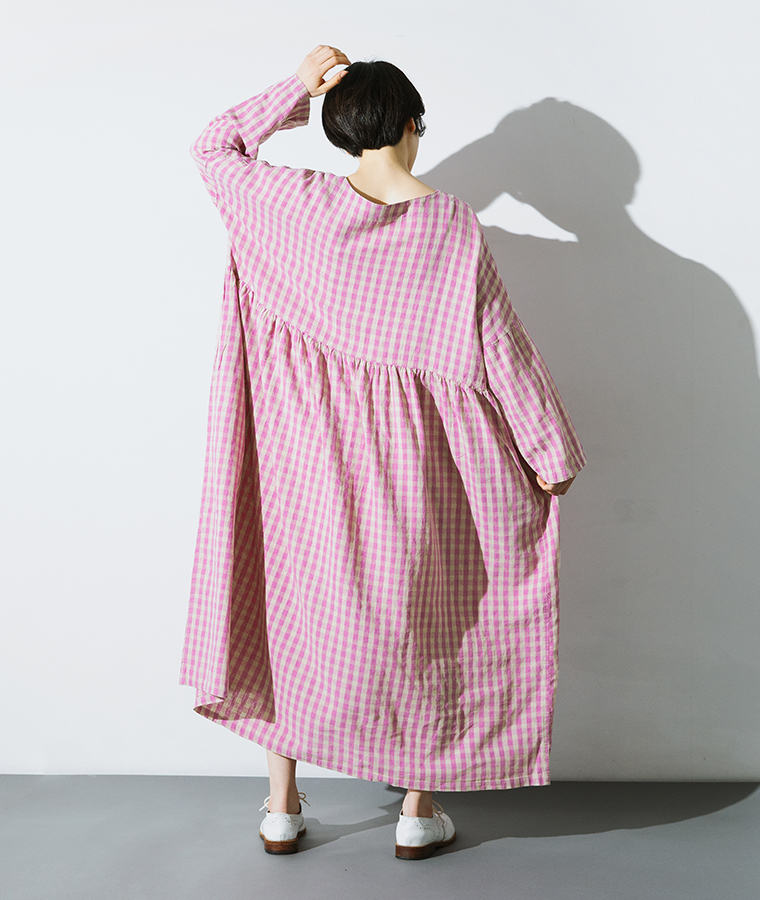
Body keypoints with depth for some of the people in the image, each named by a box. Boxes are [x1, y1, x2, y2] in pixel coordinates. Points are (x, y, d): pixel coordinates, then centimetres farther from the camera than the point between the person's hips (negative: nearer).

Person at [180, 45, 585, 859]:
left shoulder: (298, 203, -7)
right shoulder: (451, 225, -10)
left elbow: (215, 149, 10)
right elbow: (498, 346, -7)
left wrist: (295, 89, 5)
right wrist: (549, 450, 2)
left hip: (307, 452, 1)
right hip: (406, 458, -1)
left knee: (292, 606, 15)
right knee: (416, 619, 14)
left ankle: (282, 807, 25)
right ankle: (418, 810, 24)